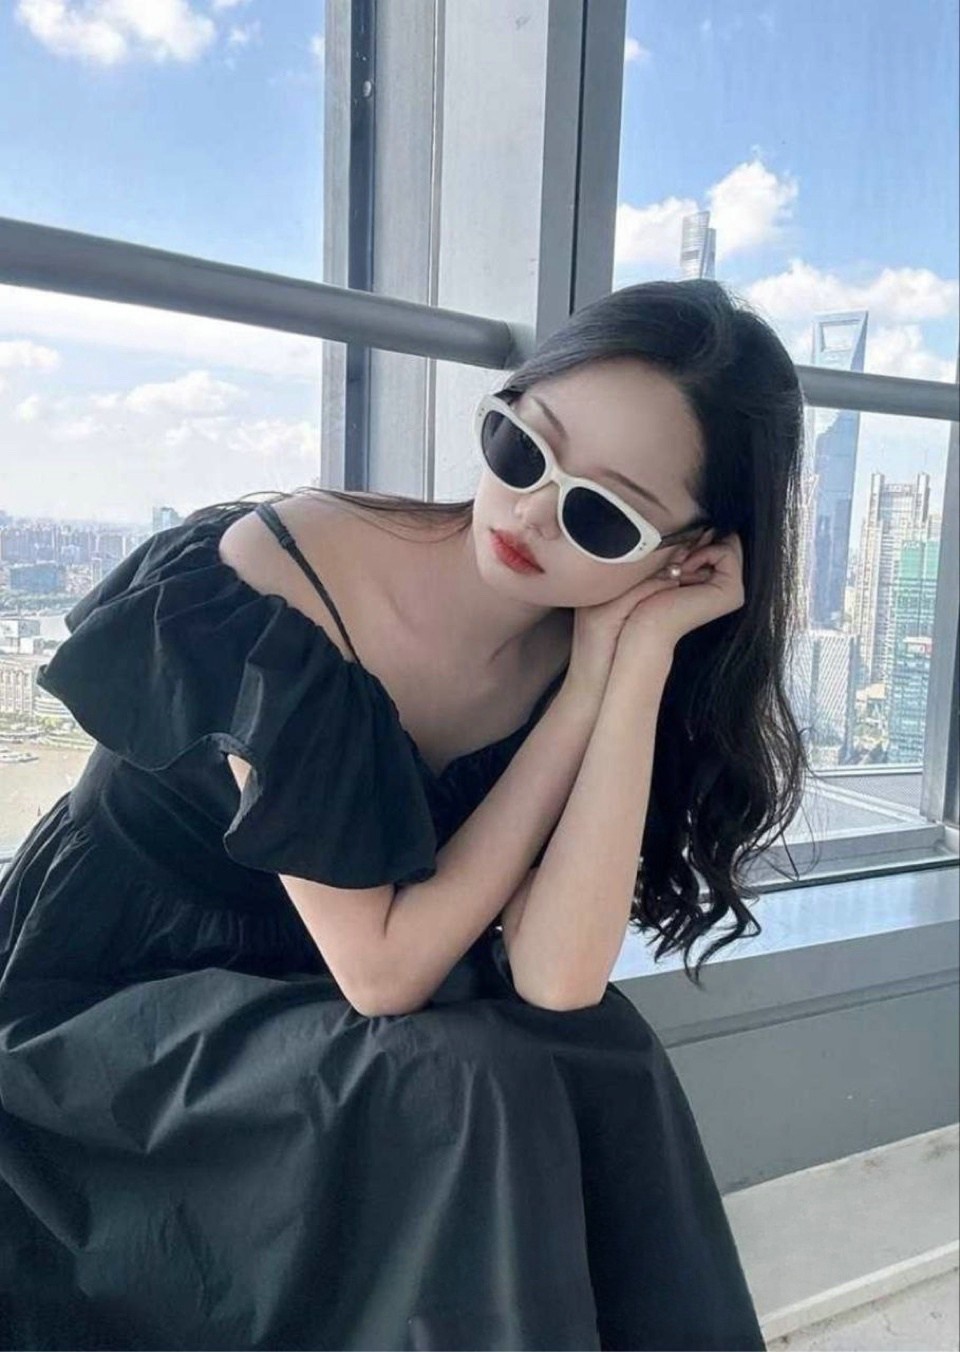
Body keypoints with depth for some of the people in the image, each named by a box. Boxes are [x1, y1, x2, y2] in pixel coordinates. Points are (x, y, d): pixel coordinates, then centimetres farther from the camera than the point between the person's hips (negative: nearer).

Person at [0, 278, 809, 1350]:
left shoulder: (599, 653, -11)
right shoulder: (274, 584, -25)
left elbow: (557, 980, -23)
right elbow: (382, 970, -27)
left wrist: (636, 660, -27)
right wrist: (588, 685, -26)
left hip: (294, 1014, 4)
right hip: (98, 1011, -3)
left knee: (602, 1053, -19)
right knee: (460, 1086, -27)